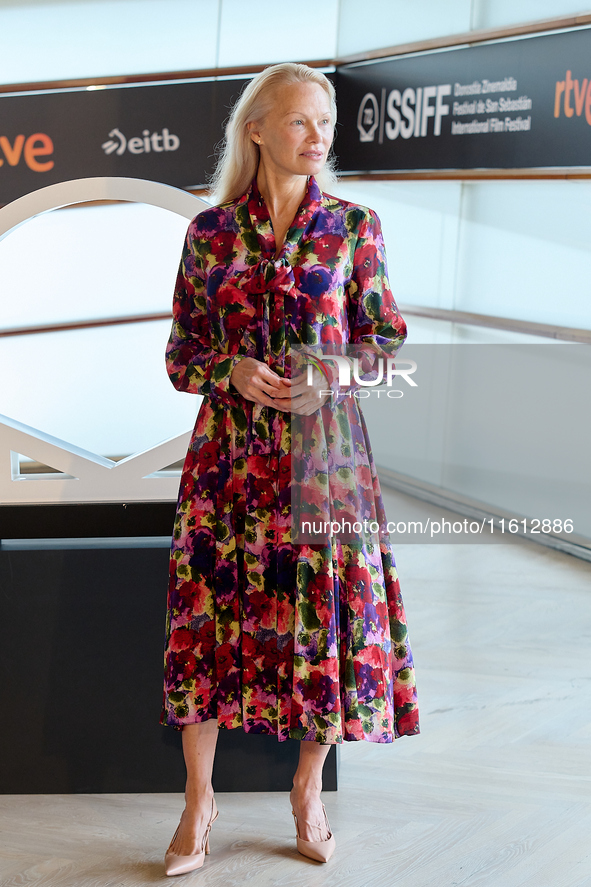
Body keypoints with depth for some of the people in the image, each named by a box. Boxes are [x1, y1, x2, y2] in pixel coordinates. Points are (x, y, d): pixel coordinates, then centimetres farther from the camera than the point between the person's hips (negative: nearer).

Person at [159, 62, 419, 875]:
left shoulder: (354, 227, 3)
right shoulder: (209, 233, 4)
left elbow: (387, 341, 5)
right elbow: (180, 352, 8)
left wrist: (330, 380, -13)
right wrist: (232, 371, -13)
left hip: (324, 444, 0)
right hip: (229, 450, 0)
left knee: (328, 610, 1)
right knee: (209, 608, 0)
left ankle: (309, 792, 21)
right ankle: (199, 800, 15)